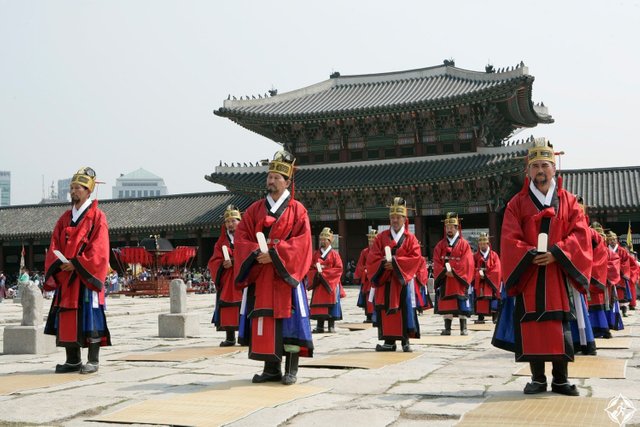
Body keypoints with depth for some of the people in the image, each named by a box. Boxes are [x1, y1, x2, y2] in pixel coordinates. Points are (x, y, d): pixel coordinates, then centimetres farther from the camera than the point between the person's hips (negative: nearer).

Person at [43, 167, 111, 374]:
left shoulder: (97, 217, -3)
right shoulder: (65, 218, 16)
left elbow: (99, 249, -12)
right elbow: (54, 247, 13)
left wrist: (76, 264, -17)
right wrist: (59, 264, -7)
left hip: (86, 277, -6)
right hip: (65, 277, 6)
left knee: (90, 319, -6)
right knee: (67, 319, 6)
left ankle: (93, 361, 0)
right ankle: (73, 361, 14)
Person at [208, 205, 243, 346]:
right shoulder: (221, 241, 17)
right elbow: (213, 261, 10)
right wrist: (223, 264, -11)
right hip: (226, 281, 3)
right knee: (227, 308, -3)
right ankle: (230, 337, 4)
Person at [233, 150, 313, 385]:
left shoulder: (297, 210, 2)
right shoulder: (255, 209, 13)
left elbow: (302, 241, -8)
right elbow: (241, 238, 7)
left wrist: (274, 254, -18)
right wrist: (256, 252, -13)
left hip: (286, 274, -3)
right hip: (260, 275, 4)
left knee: (289, 320, -4)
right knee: (264, 321, 3)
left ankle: (291, 369, 4)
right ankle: (271, 368, 12)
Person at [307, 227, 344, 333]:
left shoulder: (334, 254, 1)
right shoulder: (316, 254, 11)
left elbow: (339, 269, -7)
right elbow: (310, 268, 11)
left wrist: (325, 273, -14)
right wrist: (317, 273, -10)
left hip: (331, 284, -3)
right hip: (318, 284, 3)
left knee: (331, 303, -2)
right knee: (318, 304, 1)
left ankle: (331, 325, 5)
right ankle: (320, 326, 6)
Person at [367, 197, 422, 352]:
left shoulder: (410, 238, 6)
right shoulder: (381, 237, 11)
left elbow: (416, 258, -7)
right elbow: (372, 258, 4)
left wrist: (396, 263, -15)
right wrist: (385, 263, -16)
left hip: (403, 280, -2)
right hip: (385, 281, 2)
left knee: (405, 309, -4)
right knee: (387, 310, 0)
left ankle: (405, 340, 2)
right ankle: (389, 341, 6)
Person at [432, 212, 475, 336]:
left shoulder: (464, 244, 2)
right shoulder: (440, 245, 10)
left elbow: (467, 262, -7)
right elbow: (437, 263, 3)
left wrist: (454, 272, -14)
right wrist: (445, 271, -13)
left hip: (459, 280, -3)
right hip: (445, 280, 3)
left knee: (462, 305, -3)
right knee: (446, 303, 3)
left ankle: (463, 328, 2)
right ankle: (447, 328, 8)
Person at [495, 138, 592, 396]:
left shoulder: (568, 201, 10)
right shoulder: (517, 204, 7)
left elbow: (580, 235, 0)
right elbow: (509, 239, -1)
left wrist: (556, 253, -14)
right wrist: (531, 255, -17)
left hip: (559, 274, 1)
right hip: (528, 275, 0)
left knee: (560, 327, 0)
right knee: (531, 327, -1)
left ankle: (561, 379, 10)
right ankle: (537, 378, 8)